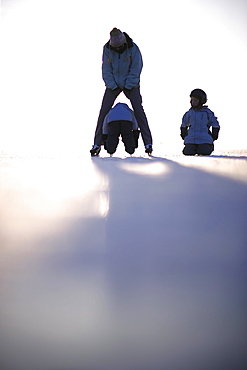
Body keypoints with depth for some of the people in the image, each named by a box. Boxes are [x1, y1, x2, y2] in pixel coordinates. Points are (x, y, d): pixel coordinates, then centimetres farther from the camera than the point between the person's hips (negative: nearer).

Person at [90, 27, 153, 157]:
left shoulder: (133, 48, -16)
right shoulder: (107, 49, -10)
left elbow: (135, 70, -13)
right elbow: (106, 70, -6)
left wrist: (128, 87, -16)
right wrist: (113, 87, -14)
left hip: (131, 84, -2)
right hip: (113, 84, 2)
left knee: (138, 111, -12)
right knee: (104, 111, -6)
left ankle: (148, 143, -9)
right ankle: (97, 144, 0)